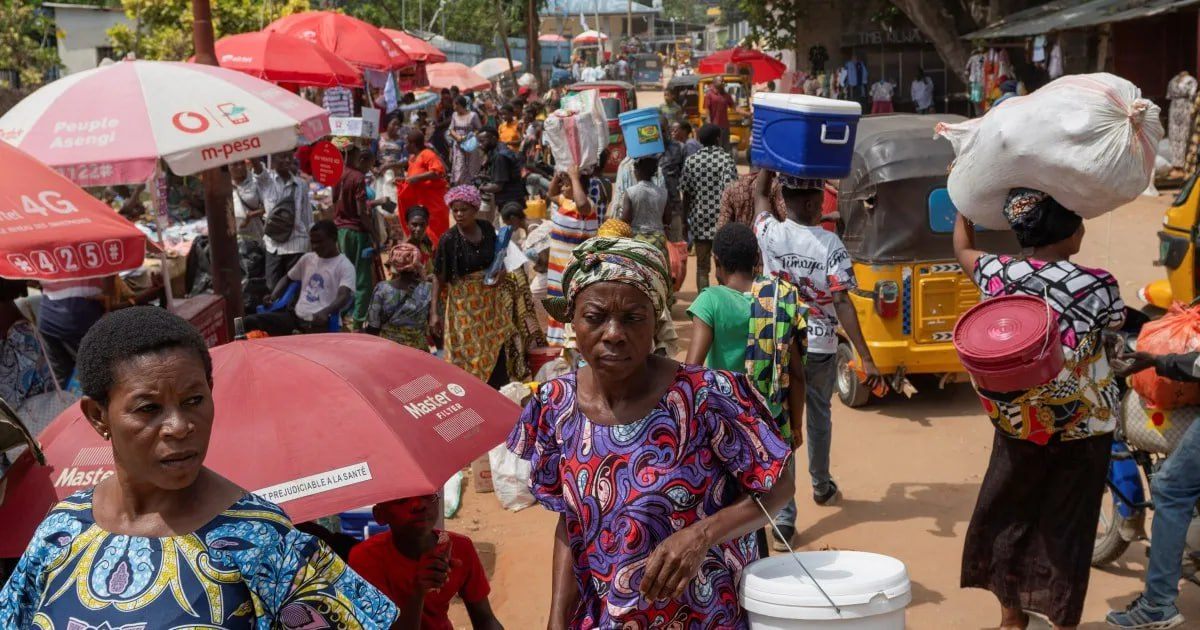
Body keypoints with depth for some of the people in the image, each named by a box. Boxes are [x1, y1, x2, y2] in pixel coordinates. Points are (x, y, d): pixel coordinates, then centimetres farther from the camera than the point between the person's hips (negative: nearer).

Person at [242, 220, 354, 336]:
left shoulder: (345, 266, -3)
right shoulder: (307, 258, 17)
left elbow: (344, 297, -19)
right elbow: (287, 279, 31)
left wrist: (325, 312, -40)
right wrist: (273, 297, 10)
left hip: (321, 322, -6)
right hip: (297, 315, 6)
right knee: (250, 321, -10)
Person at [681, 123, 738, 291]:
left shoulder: (691, 161, 4)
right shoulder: (726, 159, -6)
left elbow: (686, 194, 5)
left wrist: (685, 220, 14)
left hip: (699, 220, 3)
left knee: (702, 267, 6)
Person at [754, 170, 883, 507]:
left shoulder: (770, 233, -9)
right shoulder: (830, 244, -16)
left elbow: (759, 192, 12)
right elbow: (842, 303, -18)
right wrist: (866, 358, -15)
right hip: (820, 347, -1)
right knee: (818, 416, 19)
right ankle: (822, 487, 36)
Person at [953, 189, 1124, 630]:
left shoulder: (997, 274, -10)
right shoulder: (1098, 286, -18)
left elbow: (962, 248, 11)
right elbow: (1116, 322, 4)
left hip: (1018, 424, 2)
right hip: (1085, 426, -2)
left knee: (1010, 514, 18)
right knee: (1068, 526, 9)